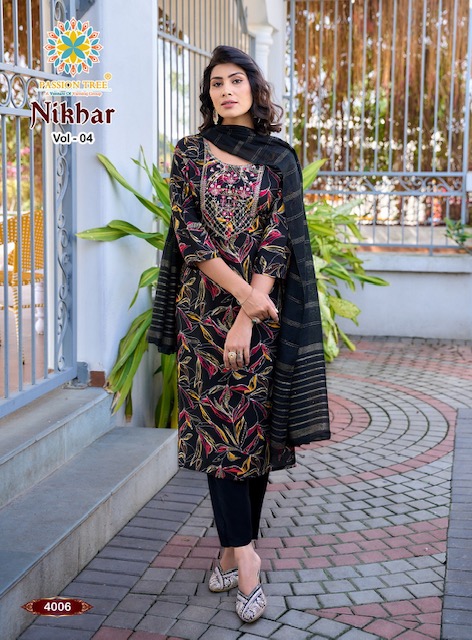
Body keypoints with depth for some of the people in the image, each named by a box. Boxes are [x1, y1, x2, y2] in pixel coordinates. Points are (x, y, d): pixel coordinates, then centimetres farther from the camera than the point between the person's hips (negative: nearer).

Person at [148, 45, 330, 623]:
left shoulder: (278, 158, 5)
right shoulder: (189, 154, 5)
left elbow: (278, 238, -4)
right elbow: (188, 232, -4)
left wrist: (249, 317, -14)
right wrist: (242, 292, -16)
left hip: (261, 308, 1)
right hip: (205, 308, 0)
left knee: (255, 423, 3)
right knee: (218, 424, -6)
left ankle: (235, 548, 15)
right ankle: (246, 559, -6)